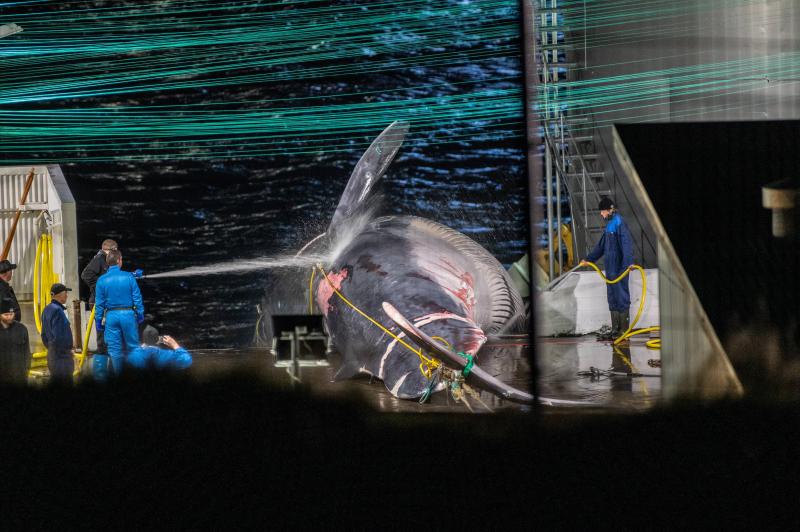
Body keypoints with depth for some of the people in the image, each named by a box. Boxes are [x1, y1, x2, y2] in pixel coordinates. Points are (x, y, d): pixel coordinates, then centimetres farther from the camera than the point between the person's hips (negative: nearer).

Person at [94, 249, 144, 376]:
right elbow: (137, 298, -3)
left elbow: (99, 304, 1)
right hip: (128, 314, -1)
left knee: (114, 349, 7)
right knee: (132, 346, 9)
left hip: (111, 316, 1)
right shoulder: (129, 277, -5)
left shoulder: (102, 280, -2)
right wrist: (140, 314, 6)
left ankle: (118, 375, 10)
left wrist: (98, 321, 7)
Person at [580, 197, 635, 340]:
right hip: (610, 268, 10)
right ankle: (615, 330, 17)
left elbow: (626, 244, -23)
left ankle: (624, 331, -3)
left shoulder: (619, 223, -12)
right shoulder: (609, 224, 17)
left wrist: (628, 262, -34)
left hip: (620, 268, -10)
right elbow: (601, 246, 27)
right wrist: (588, 259, 31)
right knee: (612, 298, 12)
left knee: (622, 297, -6)